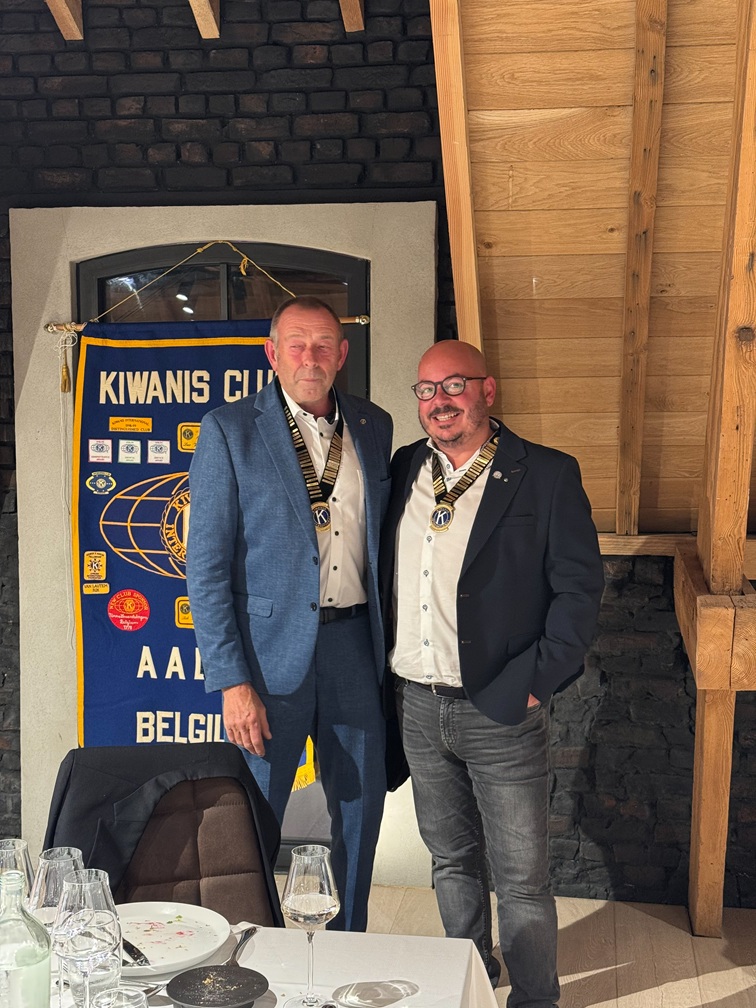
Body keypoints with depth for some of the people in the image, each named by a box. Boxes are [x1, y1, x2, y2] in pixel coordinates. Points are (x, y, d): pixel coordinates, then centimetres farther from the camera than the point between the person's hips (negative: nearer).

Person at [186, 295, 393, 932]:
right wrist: (232, 681, -15)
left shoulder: (373, 426, 8)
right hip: (269, 646, -4)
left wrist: (388, 643, 6)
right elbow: (206, 566, -9)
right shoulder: (228, 431, -6)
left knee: (361, 808, 14)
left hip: (354, 642, 4)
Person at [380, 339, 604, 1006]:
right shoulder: (406, 470, 8)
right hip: (419, 706, 5)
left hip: (501, 711, -5)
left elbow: (580, 587, -9)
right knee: (452, 859, 20)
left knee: (521, 878, 5)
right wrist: (388, 666, 7)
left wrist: (534, 682, -13)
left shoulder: (547, 476, -7)